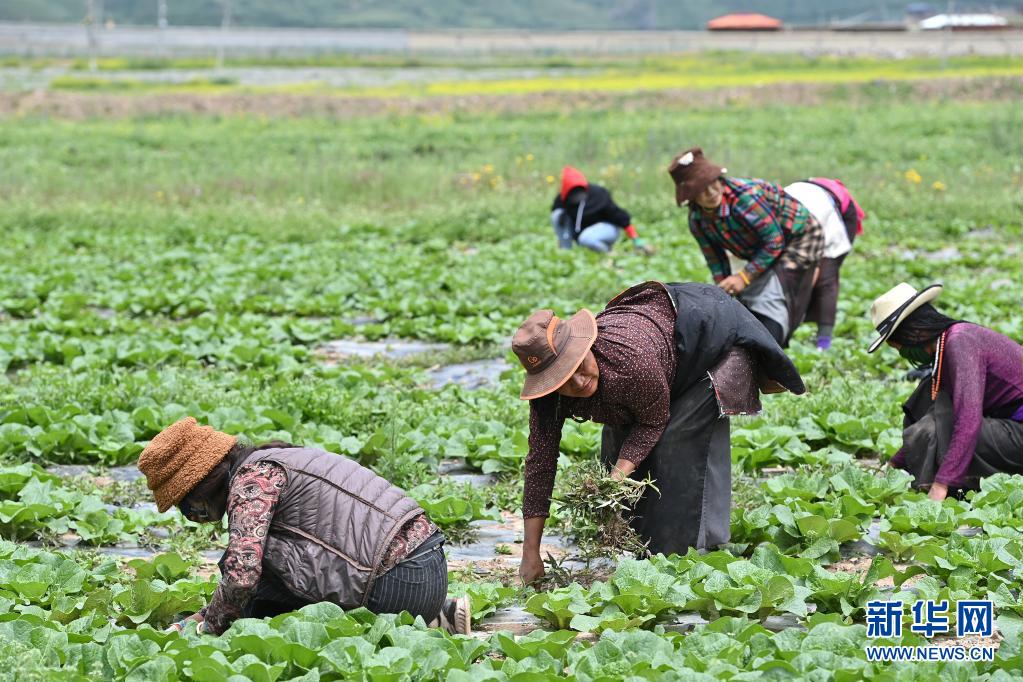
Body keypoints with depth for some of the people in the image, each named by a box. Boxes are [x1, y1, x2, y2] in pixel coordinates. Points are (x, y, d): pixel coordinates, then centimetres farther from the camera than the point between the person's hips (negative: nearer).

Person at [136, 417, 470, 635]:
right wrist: (192, 622, 20)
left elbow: (241, 578, -19)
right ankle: (440, 618, 11)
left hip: (399, 584, -10)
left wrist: (207, 628, -1)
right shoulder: (272, 464, 21)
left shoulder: (252, 478, -9)